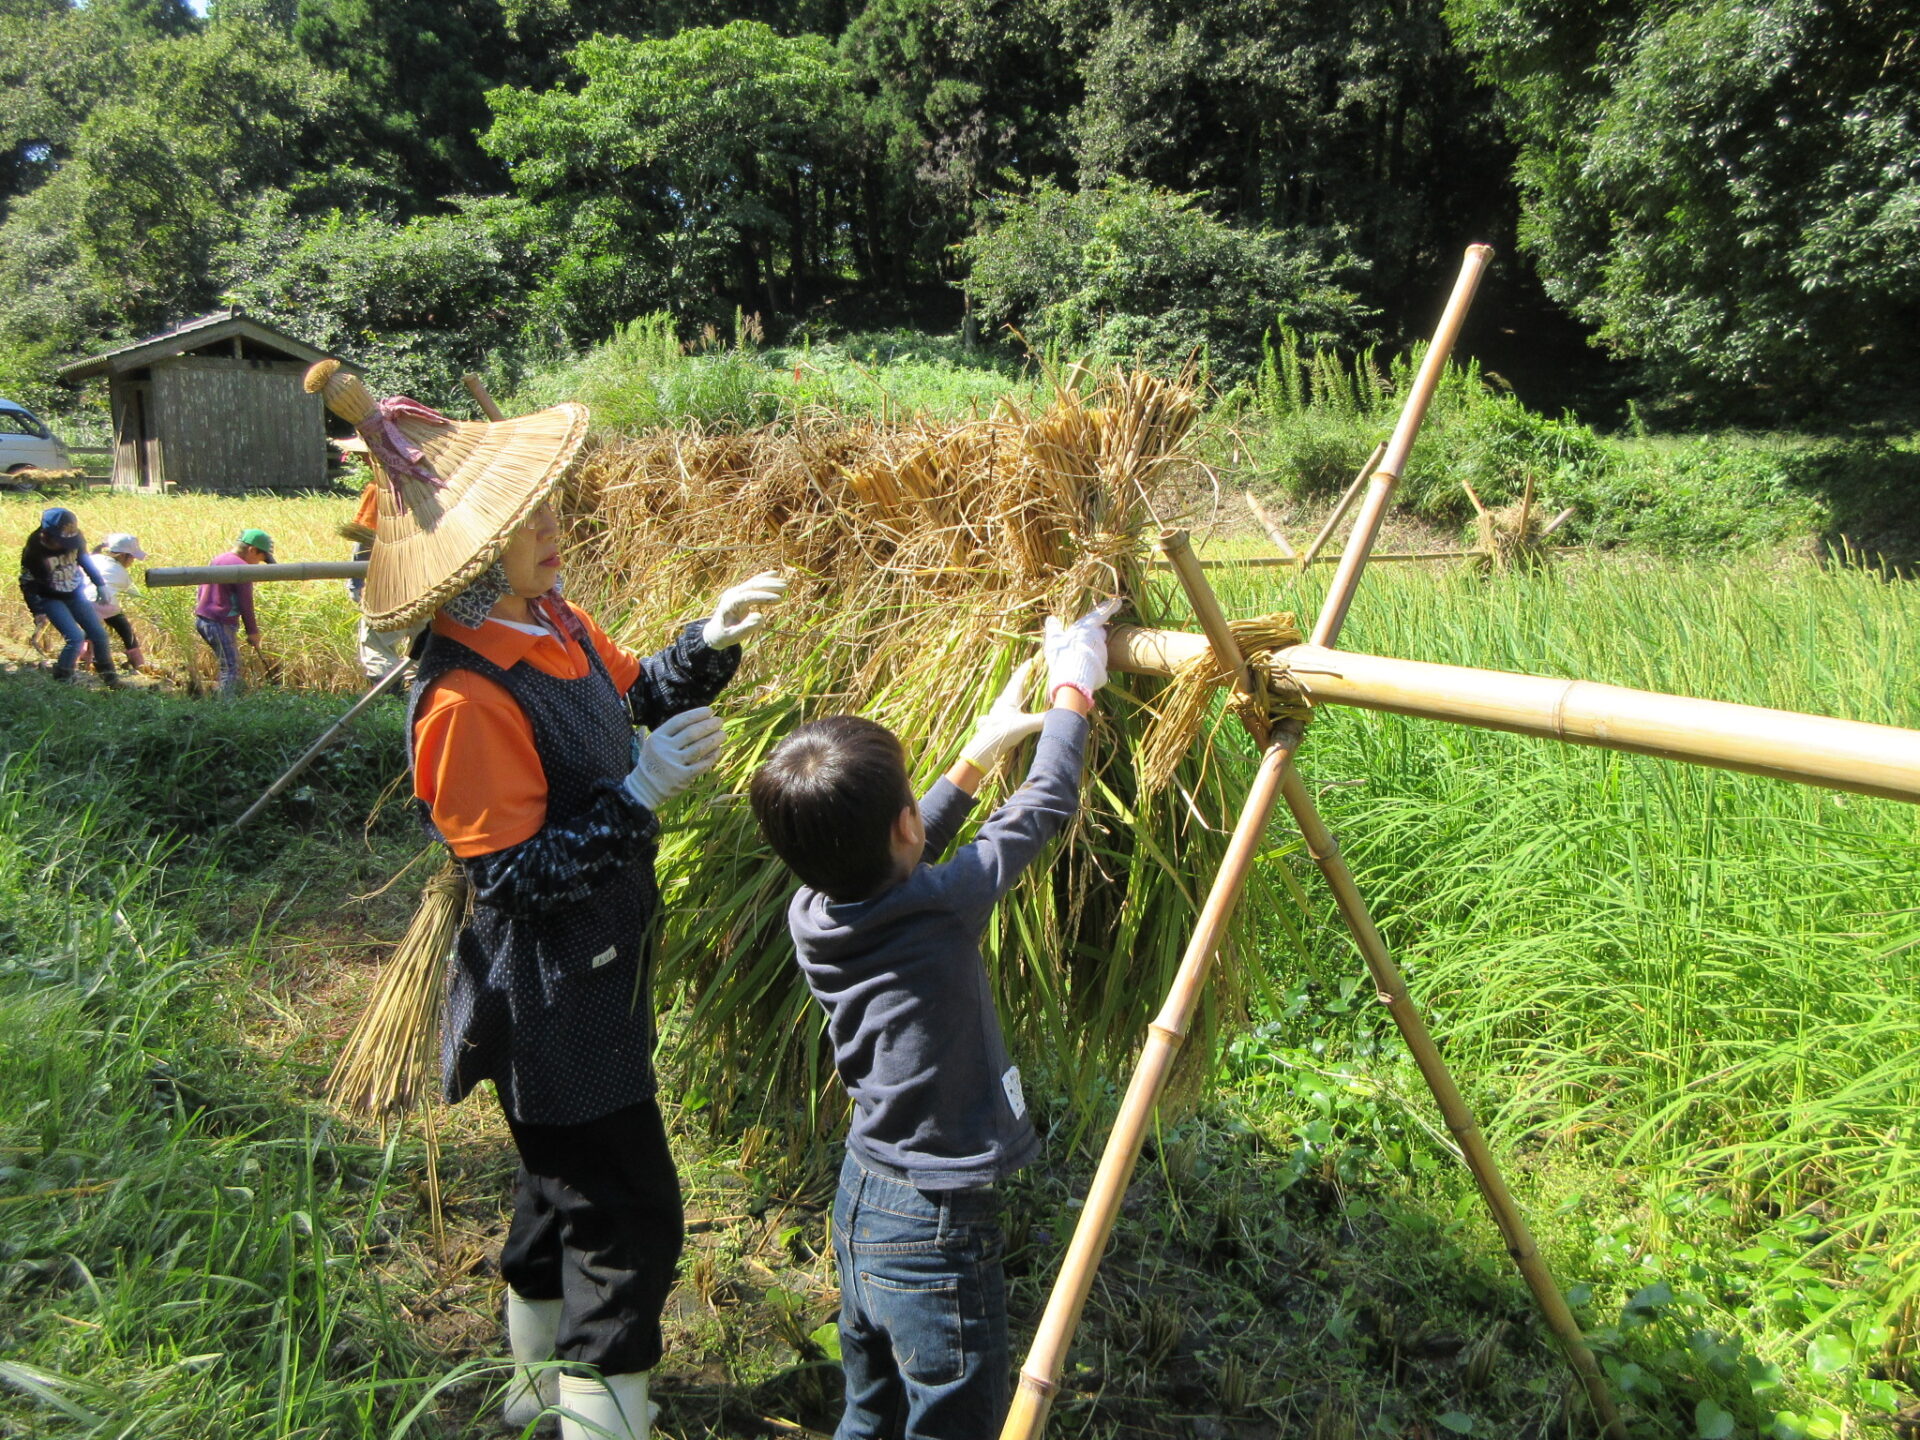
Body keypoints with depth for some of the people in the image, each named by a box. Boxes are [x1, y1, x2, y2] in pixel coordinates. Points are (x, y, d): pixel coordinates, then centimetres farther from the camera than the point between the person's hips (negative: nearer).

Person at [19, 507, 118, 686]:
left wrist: (100, 584, 12)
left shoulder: (76, 539, -13)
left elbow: (85, 560, 8)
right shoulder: (33, 551, -23)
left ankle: (108, 676, 16)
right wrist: (37, 612, -14)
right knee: (76, 638, -17)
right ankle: (62, 679, 0)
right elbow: (27, 583, -13)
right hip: (51, 600, -4)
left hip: (76, 595, 5)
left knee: (99, 634, 1)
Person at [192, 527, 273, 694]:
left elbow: (202, 592, 22)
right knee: (231, 668, -6)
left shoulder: (216, 560, 16)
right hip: (220, 623, -10)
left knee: (232, 665, 16)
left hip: (202, 618, 10)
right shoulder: (241, 568, -14)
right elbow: (245, 604, -13)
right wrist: (253, 633, -6)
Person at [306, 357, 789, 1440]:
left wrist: (712, 641, 0)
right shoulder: (466, 697, -27)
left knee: (565, 1182, 26)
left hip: (597, 973, 10)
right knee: (628, 1212, 2)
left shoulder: (555, 621, -1)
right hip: (550, 997, -10)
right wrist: (639, 795, -29)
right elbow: (516, 873, -25)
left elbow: (636, 694, 16)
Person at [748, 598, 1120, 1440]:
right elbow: (1046, 808, -12)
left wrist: (981, 754, 19)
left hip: (858, 1201, 7)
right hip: (932, 1227, -7)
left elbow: (893, 865, 14)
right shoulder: (939, 908, -25)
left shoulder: (810, 915, -6)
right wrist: (1073, 687, 3)